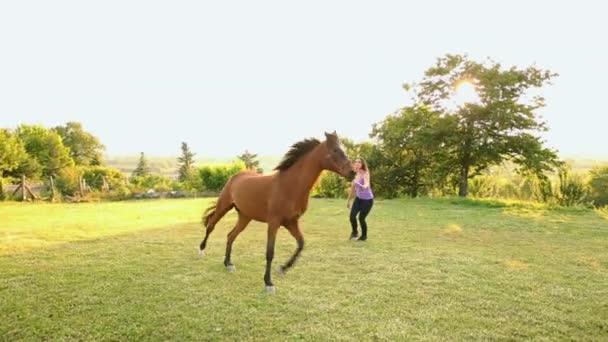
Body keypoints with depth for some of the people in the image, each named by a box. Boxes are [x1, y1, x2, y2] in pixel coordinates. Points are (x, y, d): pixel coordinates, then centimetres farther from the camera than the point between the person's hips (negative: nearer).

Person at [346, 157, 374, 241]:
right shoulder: (355, 175, -1)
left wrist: (361, 186, -63)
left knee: (361, 218, -4)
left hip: (367, 199, -5)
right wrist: (348, 200, 18)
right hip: (358, 198, 5)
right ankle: (354, 232, 18)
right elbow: (353, 188, 11)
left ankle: (364, 236, 23)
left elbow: (366, 185, -39)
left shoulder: (365, 174, -19)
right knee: (352, 216, -11)